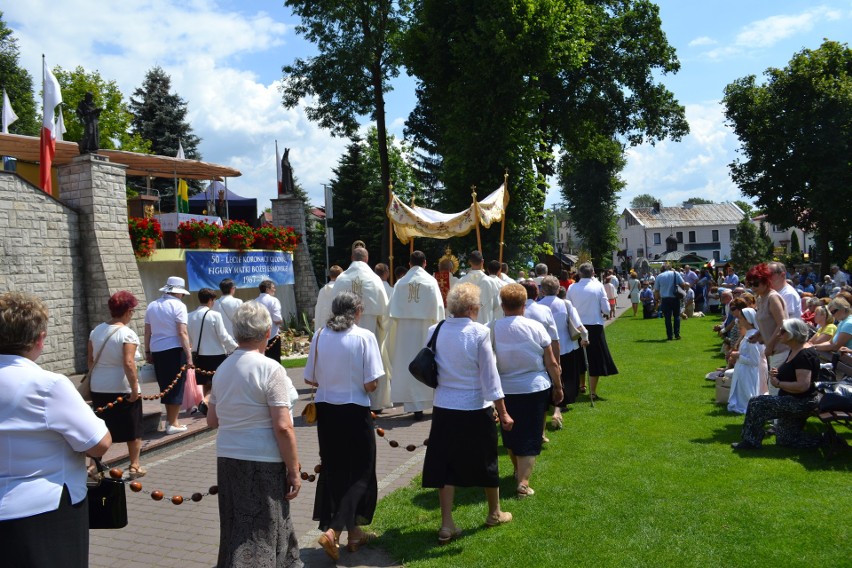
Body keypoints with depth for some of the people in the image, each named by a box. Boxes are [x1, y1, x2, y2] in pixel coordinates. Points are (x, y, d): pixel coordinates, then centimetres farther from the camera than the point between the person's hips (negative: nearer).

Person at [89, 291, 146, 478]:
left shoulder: (96, 331, 3)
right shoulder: (127, 334, -15)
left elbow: (90, 360, 9)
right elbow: (128, 363, -22)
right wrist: (135, 389, -19)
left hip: (99, 388, 5)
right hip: (123, 388, -5)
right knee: (133, 429, 10)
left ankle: (94, 464, 14)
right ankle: (134, 466, 15)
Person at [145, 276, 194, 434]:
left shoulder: (152, 305, 9)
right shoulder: (178, 305, -8)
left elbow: (147, 332, 10)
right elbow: (182, 333, -15)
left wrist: (147, 352, 18)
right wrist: (189, 355, -15)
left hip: (156, 351, 6)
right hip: (174, 350, -6)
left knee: (165, 385, 17)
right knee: (176, 386, 4)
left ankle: (170, 419, 26)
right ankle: (172, 423, 6)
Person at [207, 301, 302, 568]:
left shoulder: (222, 369, 7)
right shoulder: (270, 369, -15)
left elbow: (212, 420, 16)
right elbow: (283, 427, -18)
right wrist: (294, 471, -10)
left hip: (226, 458, 7)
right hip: (261, 462, -7)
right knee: (257, 536, 3)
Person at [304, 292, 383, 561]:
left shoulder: (320, 335, -2)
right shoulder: (364, 337, -12)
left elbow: (310, 379, 4)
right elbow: (371, 384, -14)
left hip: (326, 410, 4)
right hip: (355, 411, -4)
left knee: (333, 470, 16)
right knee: (360, 472, 10)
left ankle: (354, 533, 27)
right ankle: (332, 530, -3)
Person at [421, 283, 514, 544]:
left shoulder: (435, 331, -4)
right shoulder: (479, 332, -16)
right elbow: (490, 376, -14)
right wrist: (503, 412, -7)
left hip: (444, 408, 3)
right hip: (476, 409, -3)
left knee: (446, 464, 11)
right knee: (485, 462, 17)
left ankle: (447, 525, 13)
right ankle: (494, 513, 37)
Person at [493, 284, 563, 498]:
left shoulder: (492, 329, -9)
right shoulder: (535, 327, -11)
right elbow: (551, 363, -6)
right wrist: (558, 387, 7)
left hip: (505, 390, 2)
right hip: (534, 389, -2)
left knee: (511, 434, 21)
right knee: (530, 437, 7)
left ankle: (519, 471, 40)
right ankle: (523, 482, -3)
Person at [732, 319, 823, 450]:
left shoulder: (804, 355, -23)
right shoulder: (793, 351, 8)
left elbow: (803, 386, -31)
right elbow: (790, 376, 22)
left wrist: (778, 383, -20)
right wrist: (777, 373, 0)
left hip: (802, 403, -11)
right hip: (795, 402, 11)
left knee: (756, 404, -16)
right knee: (785, 440, 19)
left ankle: (750, 441, -4)